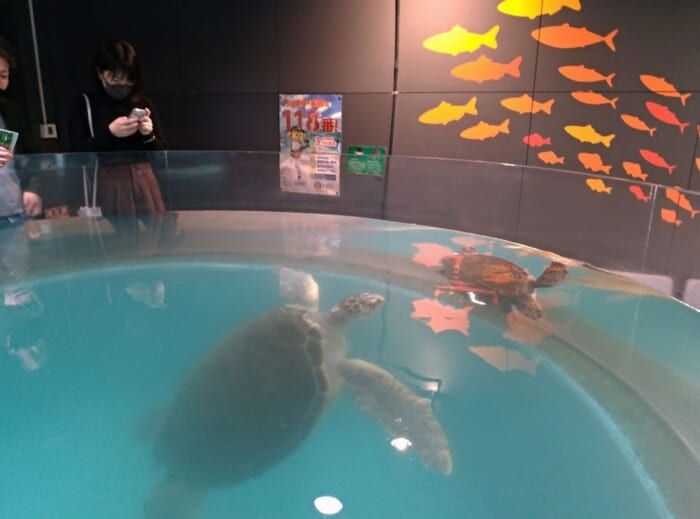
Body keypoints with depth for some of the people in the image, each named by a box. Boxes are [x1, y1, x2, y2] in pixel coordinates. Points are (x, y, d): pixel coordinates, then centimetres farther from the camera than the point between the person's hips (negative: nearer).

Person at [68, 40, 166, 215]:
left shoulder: (143, 103, 8)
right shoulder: (83, 103, 3)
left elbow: (162, 151, 10)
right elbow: (78, 153, -5)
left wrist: (148, 135, -10)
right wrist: (109, 133, -17)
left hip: (143, 179, 2)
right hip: (107, 183, -2)